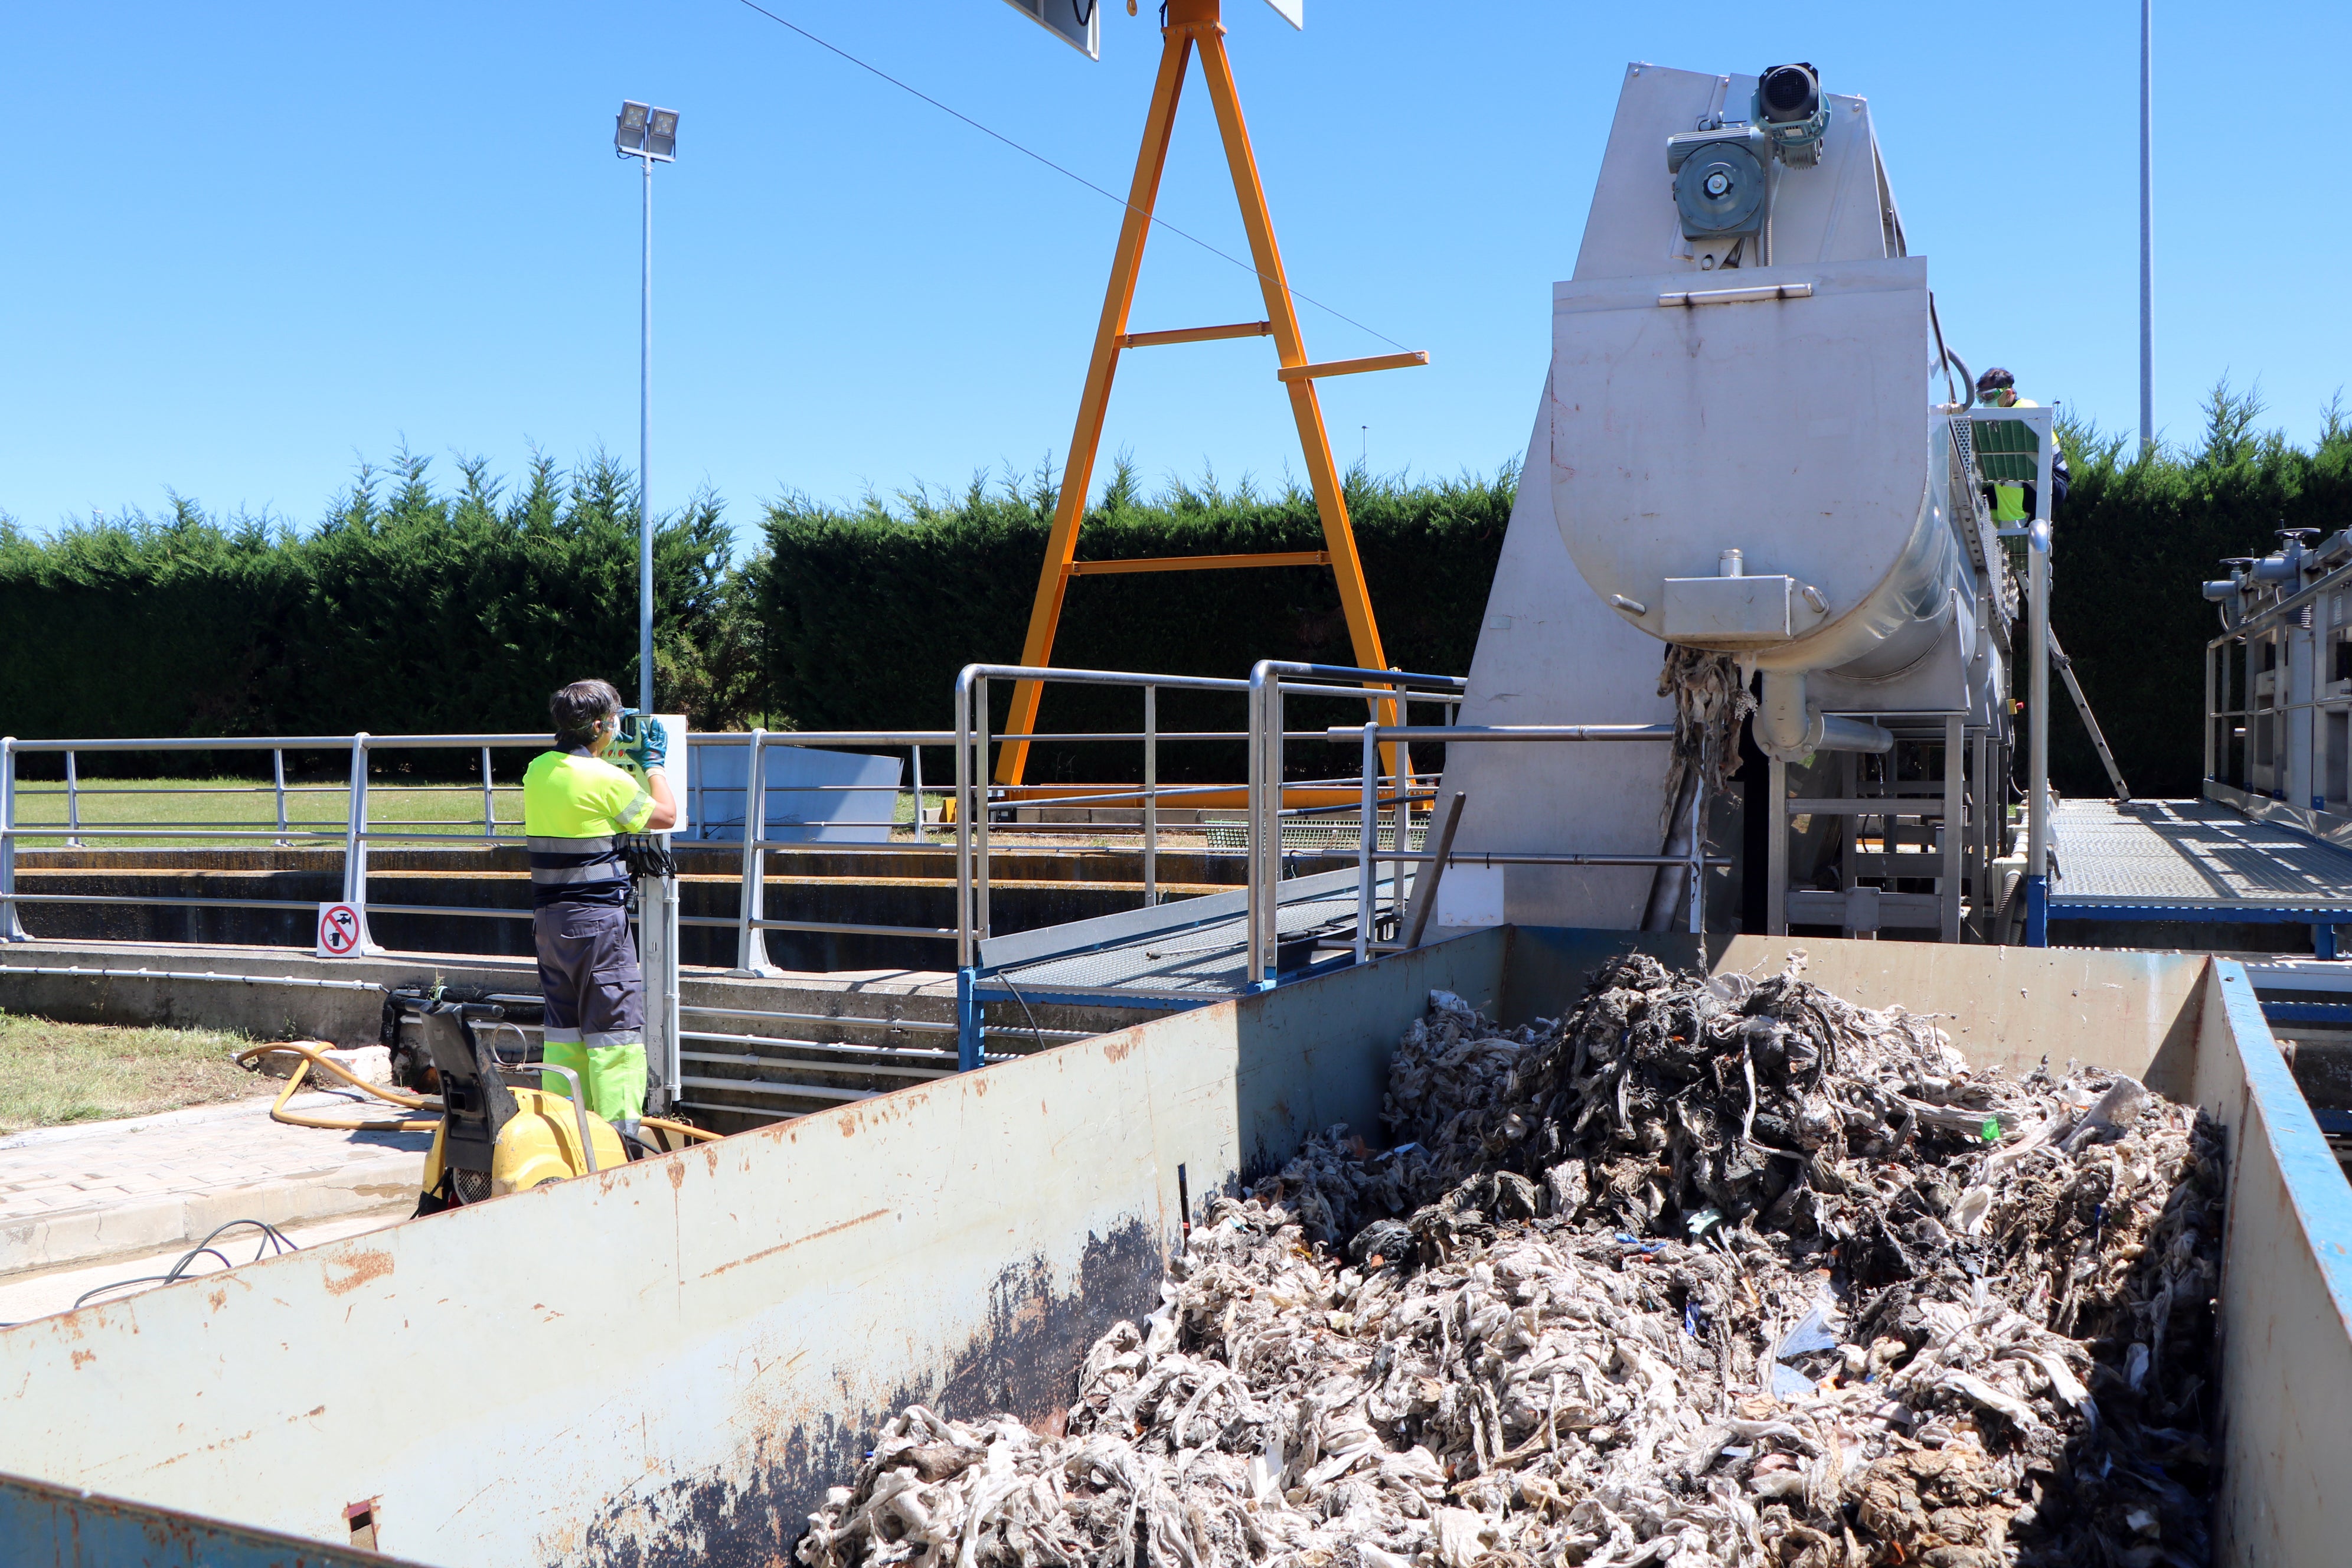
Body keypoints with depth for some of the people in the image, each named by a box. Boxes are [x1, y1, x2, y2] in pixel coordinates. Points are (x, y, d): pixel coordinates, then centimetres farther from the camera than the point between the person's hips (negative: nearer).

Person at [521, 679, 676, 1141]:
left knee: (564, 1023, 15)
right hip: (597, 916, -7)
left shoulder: (537, 770, 7)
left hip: (549, 914, 7)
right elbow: (665, 815, -1)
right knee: (614, 1023, -2)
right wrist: (653, 762, 11)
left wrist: (611, 755, 33)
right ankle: (618, 1131, -1)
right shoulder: (606, 779, -15)